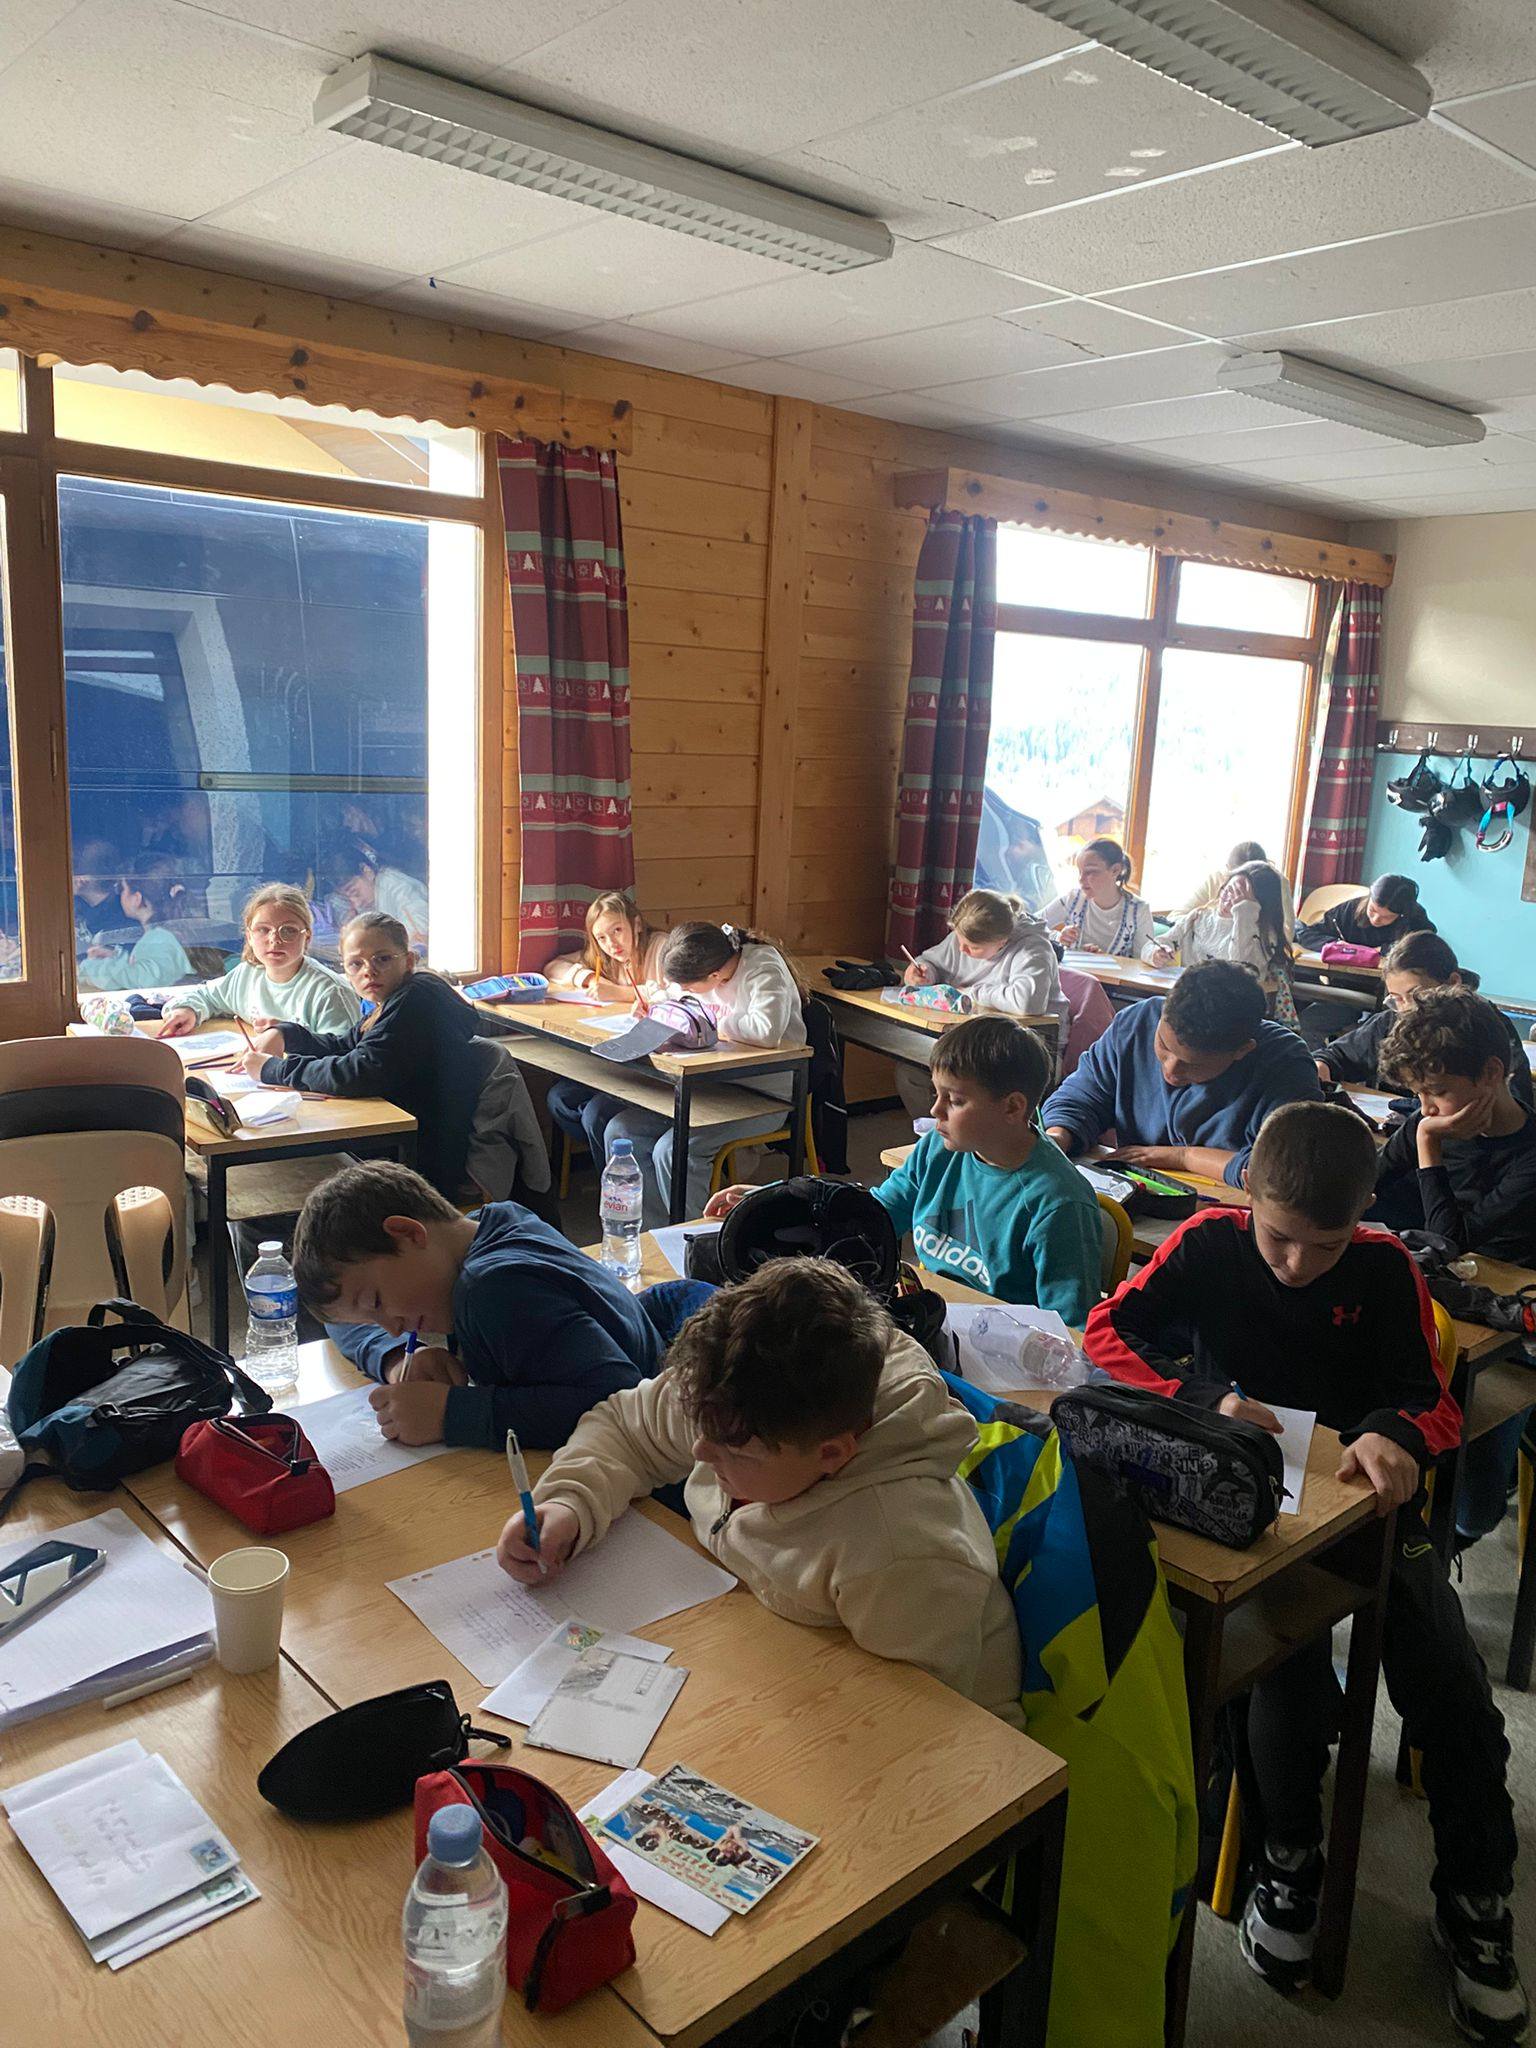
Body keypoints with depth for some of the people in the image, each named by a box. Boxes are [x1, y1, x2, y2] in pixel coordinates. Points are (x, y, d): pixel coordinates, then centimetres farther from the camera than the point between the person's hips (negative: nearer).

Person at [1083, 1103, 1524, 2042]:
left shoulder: (1385, 1268, -7)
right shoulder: (1210, 1243, -9)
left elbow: (1436, 1404, -5)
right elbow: (1107, 1331, -9)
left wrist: (1397, 1434, -30)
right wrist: (1204, 1396, -26)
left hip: (1368, 1499, 2)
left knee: (1458, 1702, -7)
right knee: (1294, 1688, -24)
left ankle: (1477, 1902, 22)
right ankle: (1291, 1860, 7)